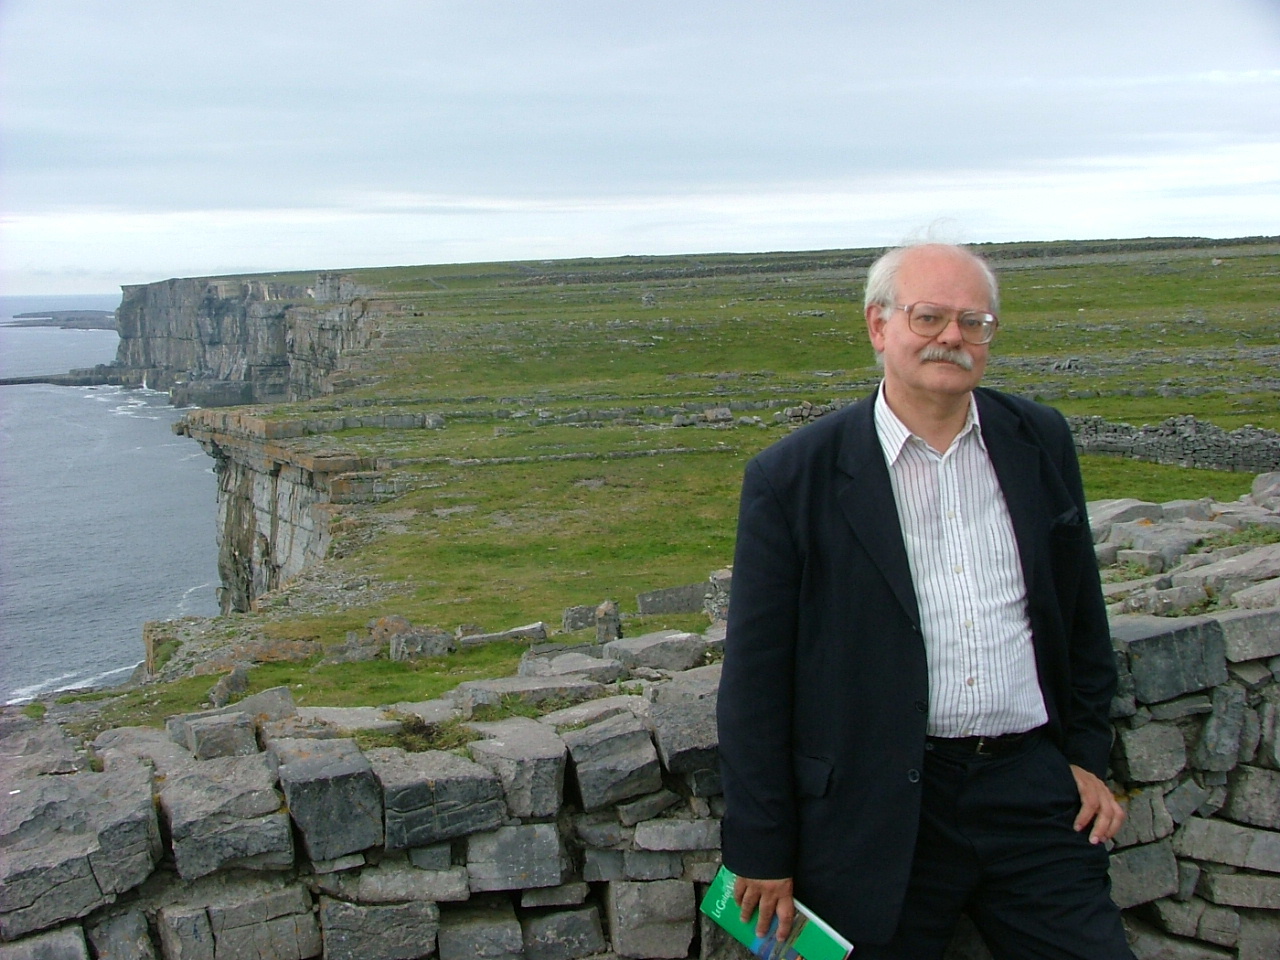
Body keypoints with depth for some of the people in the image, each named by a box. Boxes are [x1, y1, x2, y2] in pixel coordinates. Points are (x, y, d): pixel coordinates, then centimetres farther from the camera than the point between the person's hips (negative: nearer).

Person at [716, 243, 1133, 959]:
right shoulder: (793, 478, -8)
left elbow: (1081, 611, 16)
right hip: (881, 813, -3)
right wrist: (763, 852, -4)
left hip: (1034, 791, 4)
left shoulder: (1042, 442, 5)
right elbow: (756, 680, -6)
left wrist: (1088, 754, 13)